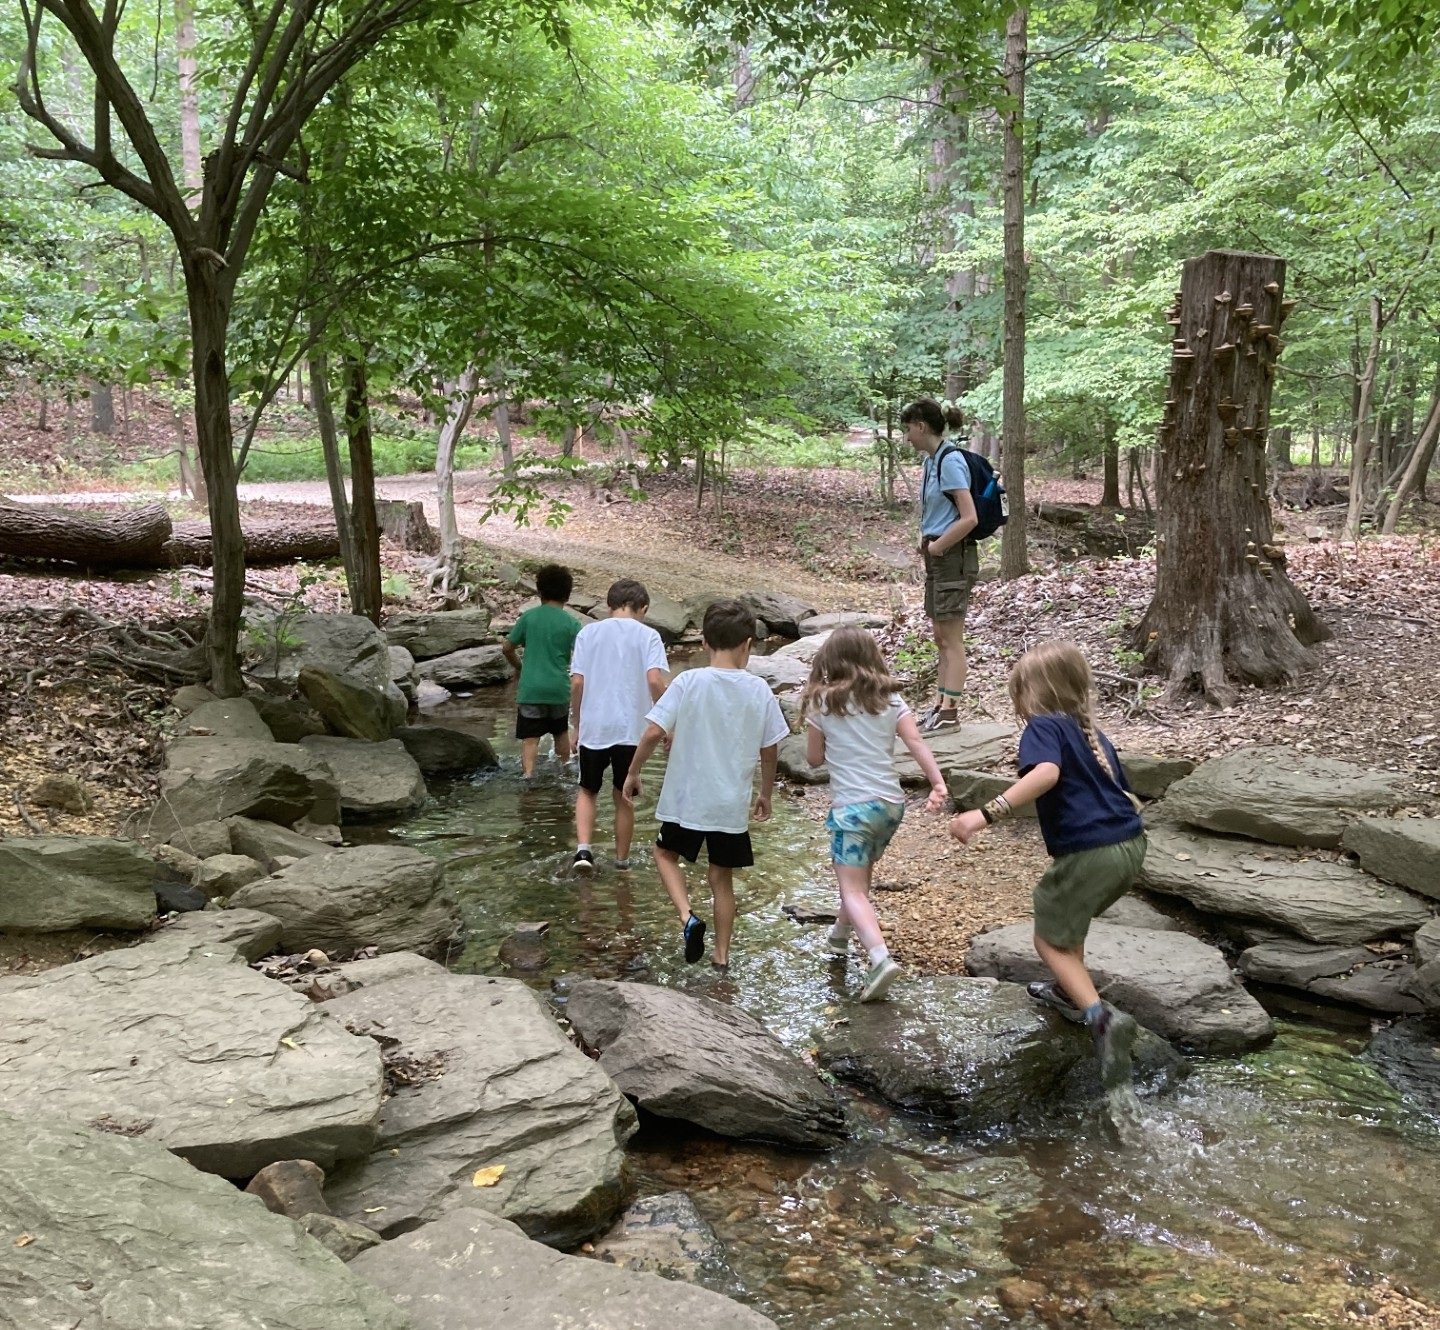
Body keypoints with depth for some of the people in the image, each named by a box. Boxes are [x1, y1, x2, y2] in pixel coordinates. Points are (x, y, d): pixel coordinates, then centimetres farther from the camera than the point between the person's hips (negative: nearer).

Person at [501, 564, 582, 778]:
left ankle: (528, 774, -19)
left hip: (530, 688, -1)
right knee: (561, 732, 23)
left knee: (530, 738, -2)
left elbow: (507, 647, 4)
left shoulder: (528, 617, -1)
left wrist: (519, 666, 22)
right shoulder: (571, 623, -5)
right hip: (559, 688, 1)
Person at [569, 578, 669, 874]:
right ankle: (622, 860, 23)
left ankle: (583, 848, 0)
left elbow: (577, 683, 0)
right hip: (631, 728, -1)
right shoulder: (648, 635, -1)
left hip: (593, 728, 1)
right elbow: (655, 680, -15)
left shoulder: (588, 632, 4)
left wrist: (577, 725, 10)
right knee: (624, 797, 14)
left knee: (588, 791, 19)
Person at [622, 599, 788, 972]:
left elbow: (654, 732, -13)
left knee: (666, 853, 22)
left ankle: (688, 917, 1)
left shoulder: (688, 682, -11)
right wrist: (765, 794, 18)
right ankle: (722, 956, 21)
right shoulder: (759, 690, -5)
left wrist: (633, 772, 2)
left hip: (687, 798, -2)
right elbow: (770, 750, 3)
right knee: (722, 878, 16)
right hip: (732, 803, 2)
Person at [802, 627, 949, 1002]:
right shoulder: (889, 699, 5)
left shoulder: (822, 703, -3)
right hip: (891, 804, 5)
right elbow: (916, 742, -7)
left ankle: (881, 957, -25)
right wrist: (938, 784, -12)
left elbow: (814, 758, 6)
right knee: (861, 875, 26)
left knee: (852, 890, -5)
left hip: (852, 807, -5)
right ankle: (841, 932, 47)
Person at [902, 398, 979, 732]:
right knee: (941, 637, 13)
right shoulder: (930, 460, 11)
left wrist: (936, 546, -14)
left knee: (951, 638, -4)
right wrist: (928, 544, 8)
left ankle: (949, 711, 1)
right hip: (937, 556, 10)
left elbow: (969, 518, -23)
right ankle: (940, 703, 21)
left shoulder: (950, 460, -17)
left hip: (954, 555, -10)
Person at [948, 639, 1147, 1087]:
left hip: (1089, 854, -8)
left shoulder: (1044, 727, -5)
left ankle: (1102, 1017, -10)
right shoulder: (1094, 735, 19)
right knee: (1067, 914, 32)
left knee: (1051, 940, 8)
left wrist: (987, 814, -35)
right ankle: (1070, 992, 44)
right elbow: (1129, 798, 22)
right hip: (1131, 844, 8)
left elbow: (1045, 772, -27)